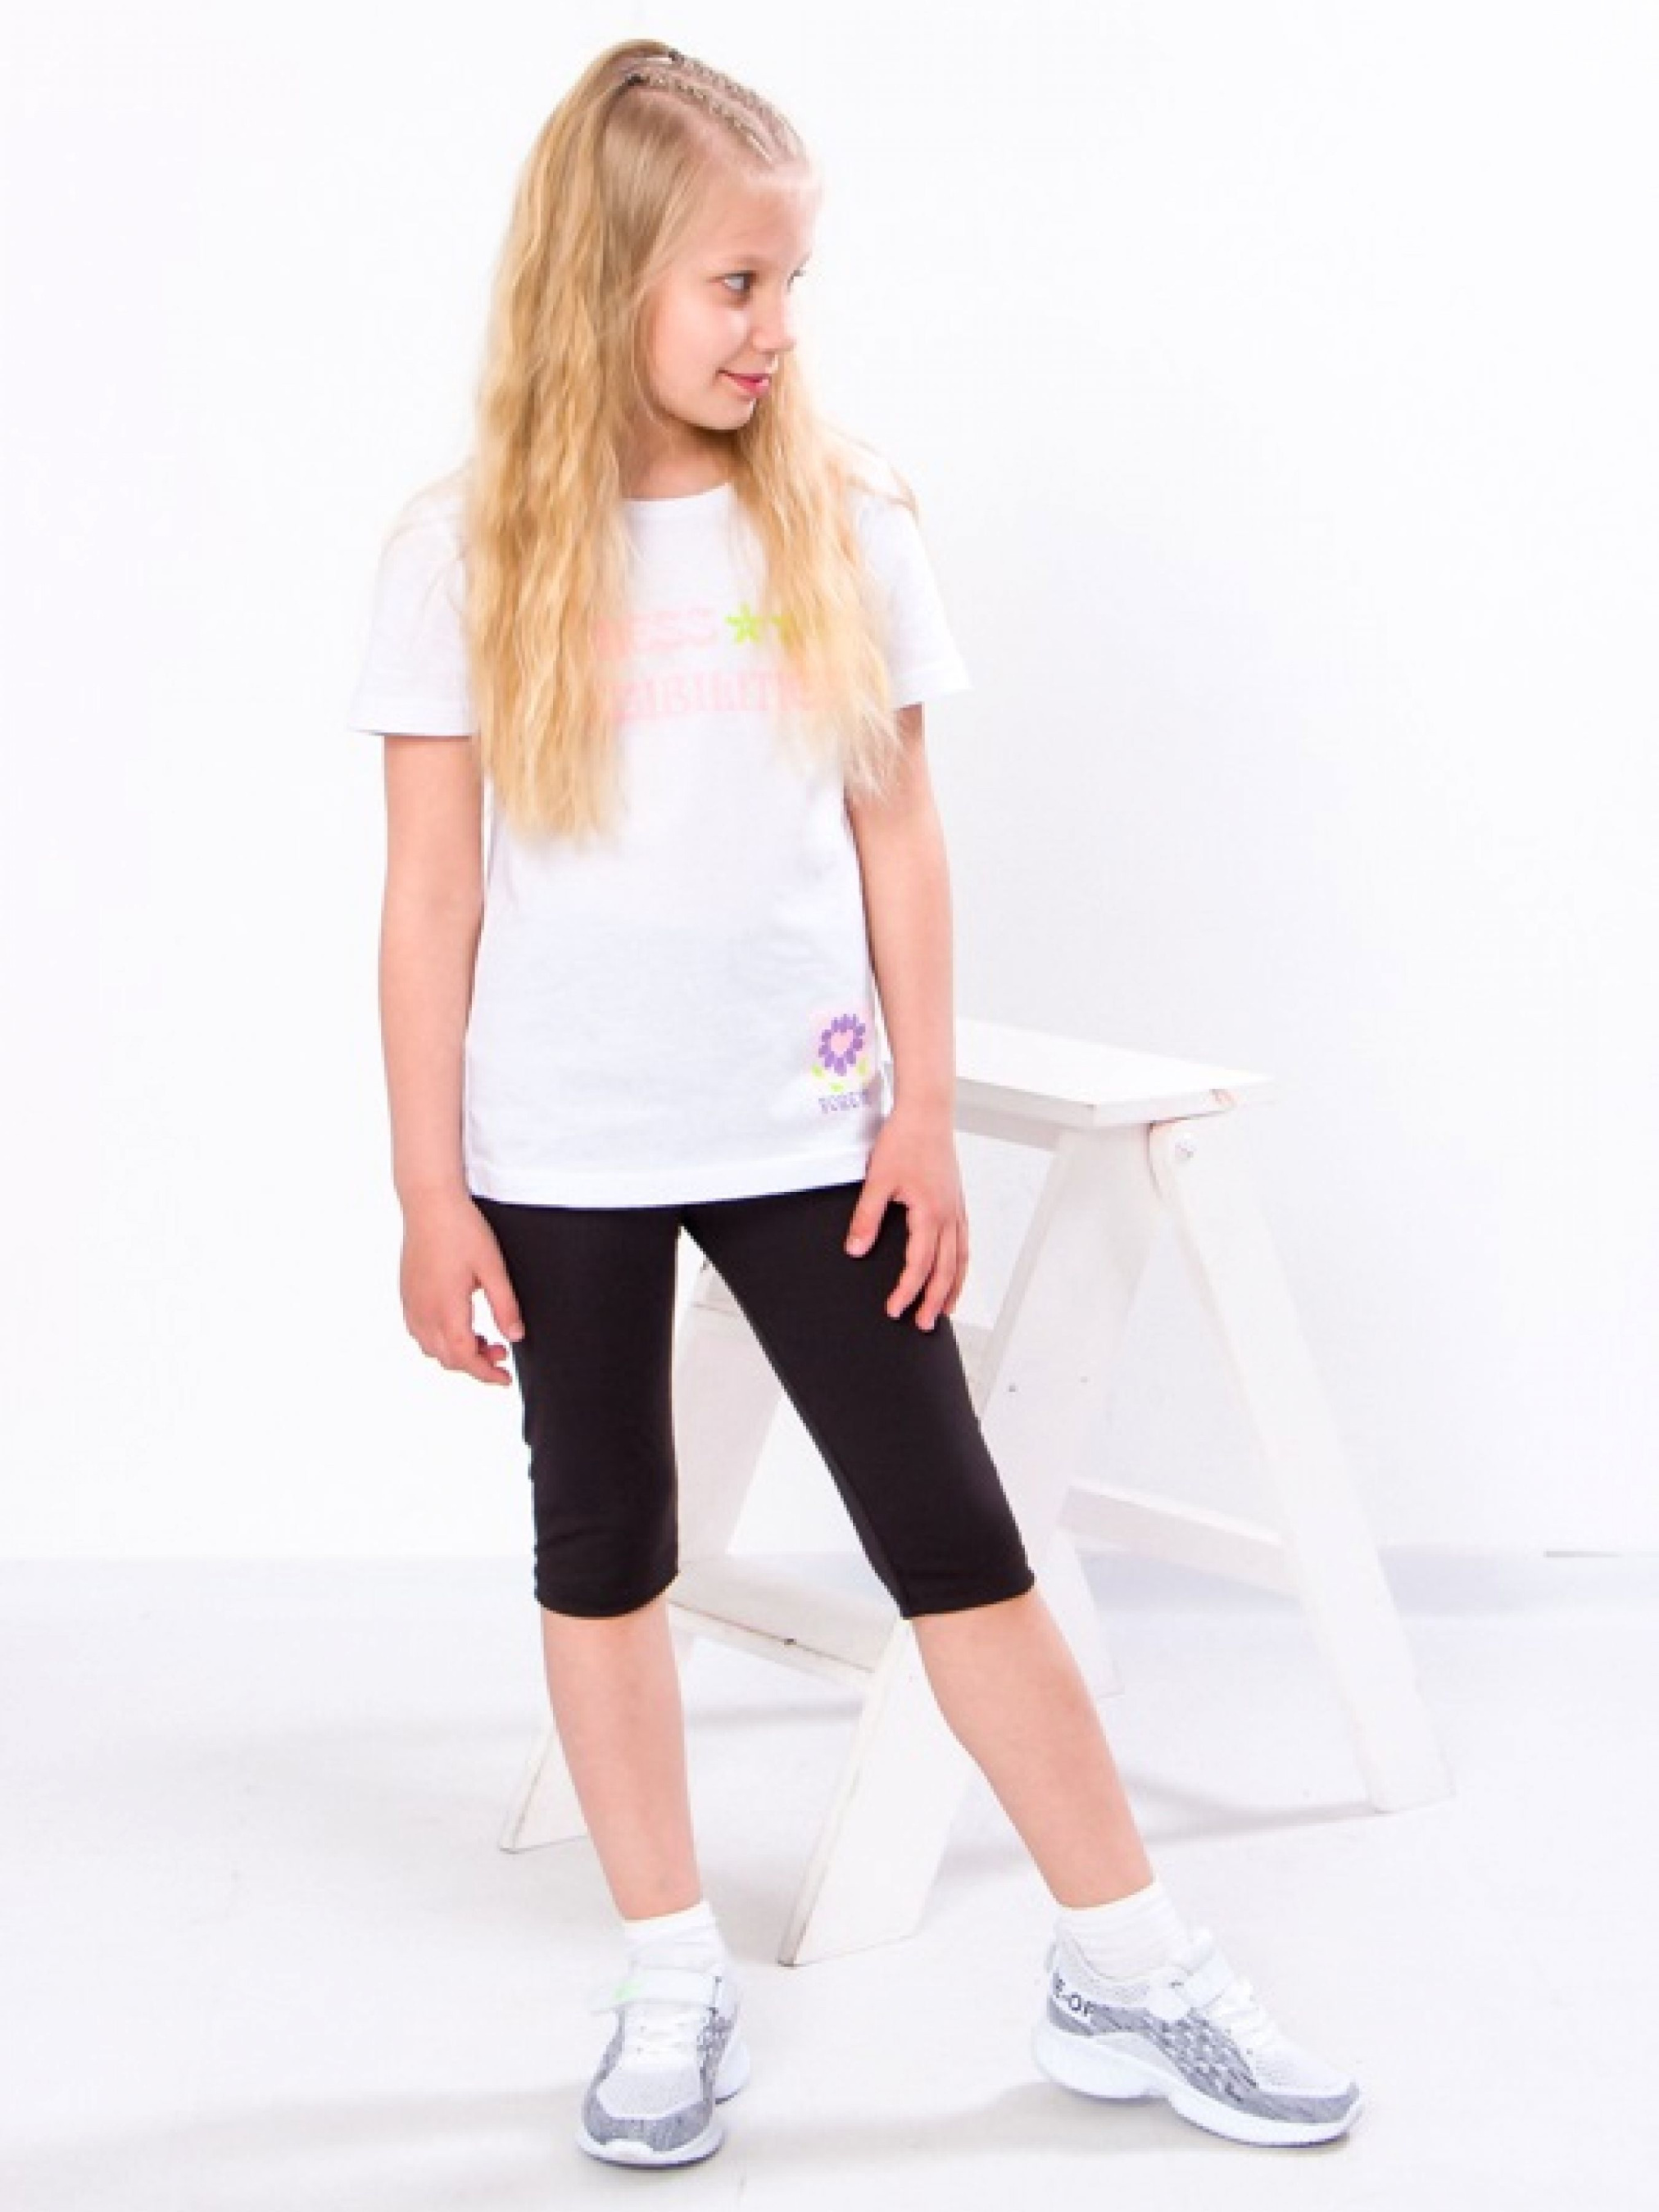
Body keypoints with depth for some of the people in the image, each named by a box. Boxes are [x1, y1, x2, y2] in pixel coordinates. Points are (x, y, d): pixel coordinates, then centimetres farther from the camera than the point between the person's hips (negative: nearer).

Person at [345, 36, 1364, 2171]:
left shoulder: (841, 517, -1)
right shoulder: (467, 553, -6)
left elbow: (898, 835, 3)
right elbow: (431, 898, -4)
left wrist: (925, 1114, 1)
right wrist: (430, 1192, -5)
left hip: (807, 1132, 1)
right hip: (562, 1155, 0)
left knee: (958, 1541, 5)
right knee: (604, 1555, 12)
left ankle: (1127, 1974, 16)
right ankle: (671, 1982, 27)